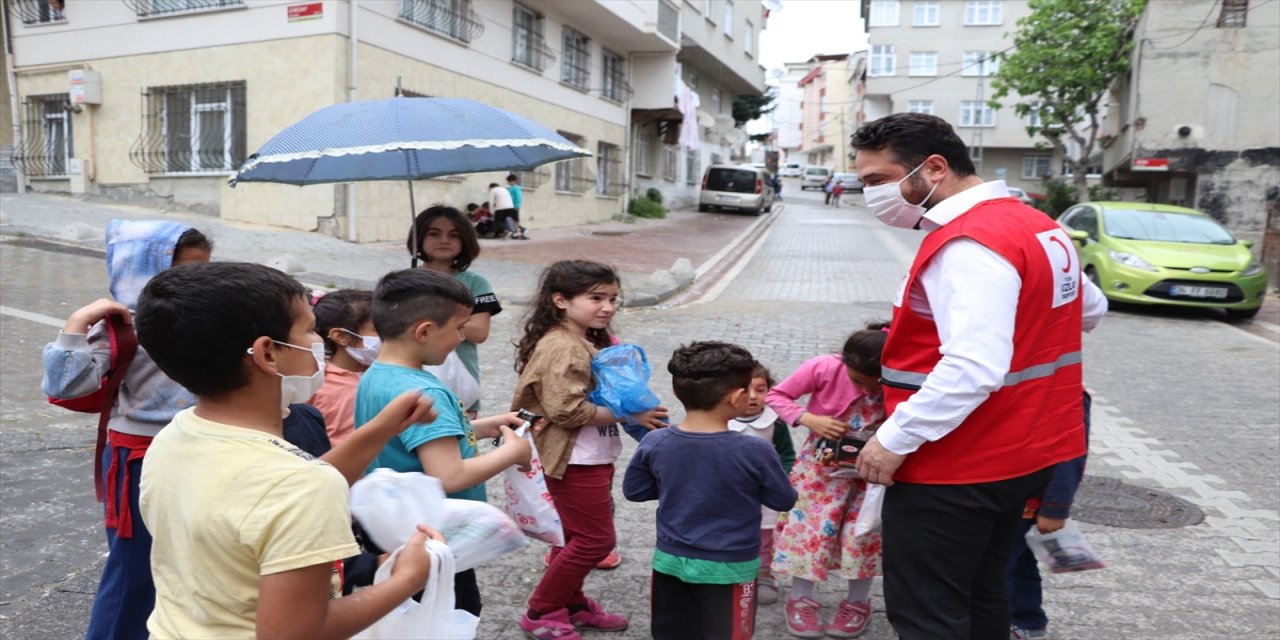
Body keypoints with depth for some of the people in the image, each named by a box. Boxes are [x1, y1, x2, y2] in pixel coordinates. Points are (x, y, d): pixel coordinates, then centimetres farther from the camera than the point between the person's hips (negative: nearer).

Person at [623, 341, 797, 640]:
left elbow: (633, 490, 2)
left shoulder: (654, 444, -12)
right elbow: (784, 501, -8)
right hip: (728, 568, -3)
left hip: (670, 561, 3)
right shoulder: (754, 451, -22)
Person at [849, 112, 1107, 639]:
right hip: (1023, 454, 10)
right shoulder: (1037, 226, 10)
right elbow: (1090, 309, 24)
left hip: (955, 467, -10)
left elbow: (973, 370, -32)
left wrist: (895, 438, -25)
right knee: (980, 595, 23)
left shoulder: (969, 245, -23)